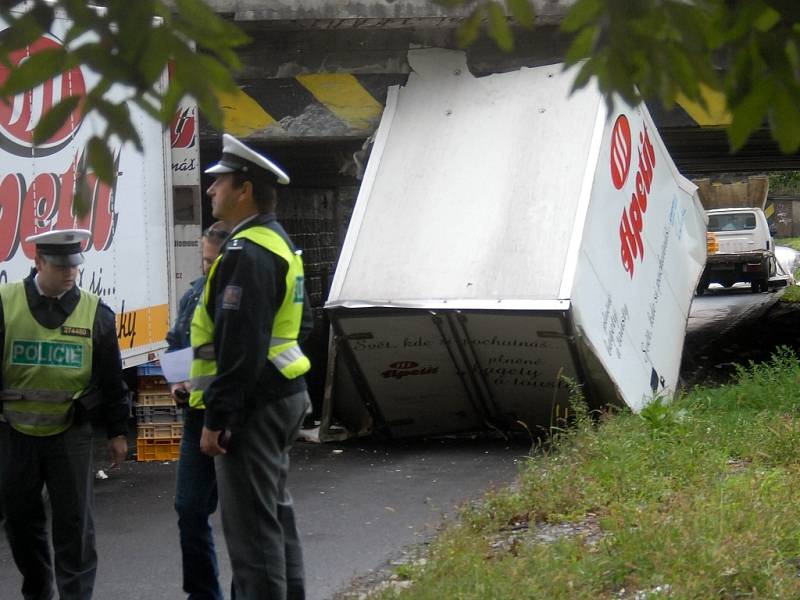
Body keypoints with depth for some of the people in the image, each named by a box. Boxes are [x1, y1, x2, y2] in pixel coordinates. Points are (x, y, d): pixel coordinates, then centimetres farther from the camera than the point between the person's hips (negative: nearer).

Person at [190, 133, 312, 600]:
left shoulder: (246, 253, -19)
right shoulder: (280, 242, 15)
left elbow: (240, 345, -24)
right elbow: (302, 323, 24)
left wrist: (216, 418, -22)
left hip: (254, 404, -11)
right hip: (285, 395, 11)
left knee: (251, 524, -7)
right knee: (276, 511, 19)